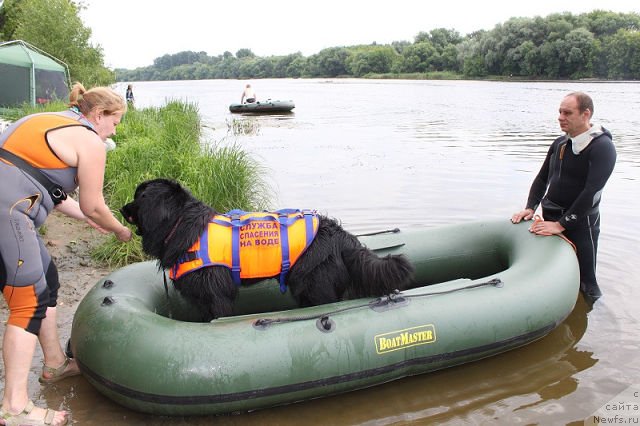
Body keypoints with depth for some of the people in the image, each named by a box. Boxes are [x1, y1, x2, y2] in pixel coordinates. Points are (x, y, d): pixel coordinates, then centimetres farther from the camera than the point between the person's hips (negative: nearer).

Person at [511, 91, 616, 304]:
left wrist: (561, 225, -24)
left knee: (585, 282, 0)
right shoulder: (560, 143, 7)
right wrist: (530, 208, -1)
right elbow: (542, 178, 14)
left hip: (579, 223, -6)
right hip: (552, 218, 6)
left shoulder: (602, 147, -15)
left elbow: (591, 192, -23)